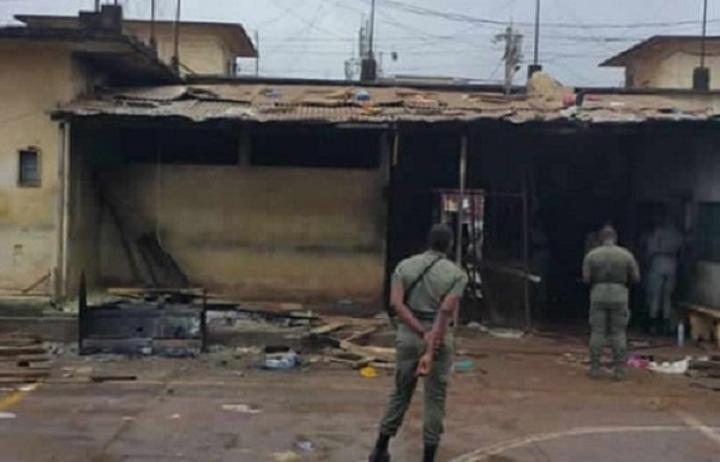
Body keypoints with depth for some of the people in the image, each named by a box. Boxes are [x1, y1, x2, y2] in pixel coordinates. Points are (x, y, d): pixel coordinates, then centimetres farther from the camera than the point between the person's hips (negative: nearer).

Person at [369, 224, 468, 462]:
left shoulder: (404, 265, 3)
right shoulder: (457, 273, -4)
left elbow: (396, 303, -11)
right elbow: (446, 310, -18)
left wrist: (423, 334, -15)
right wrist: (431, 351, -21)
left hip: (408, 336, 3)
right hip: (440, 339, -3)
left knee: (400, 393, 17)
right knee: (435, 400, 6)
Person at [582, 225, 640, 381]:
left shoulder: (591, 255, 1)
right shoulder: (626, 255, 2)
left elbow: (586, 278, -2)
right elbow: (636, 278, 3)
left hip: (598, 295, 0)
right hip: (619, 296, 0)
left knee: (597, 332, 4)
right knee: (619, 333, 4)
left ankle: (595, 368, 3)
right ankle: (619, 370, 2)